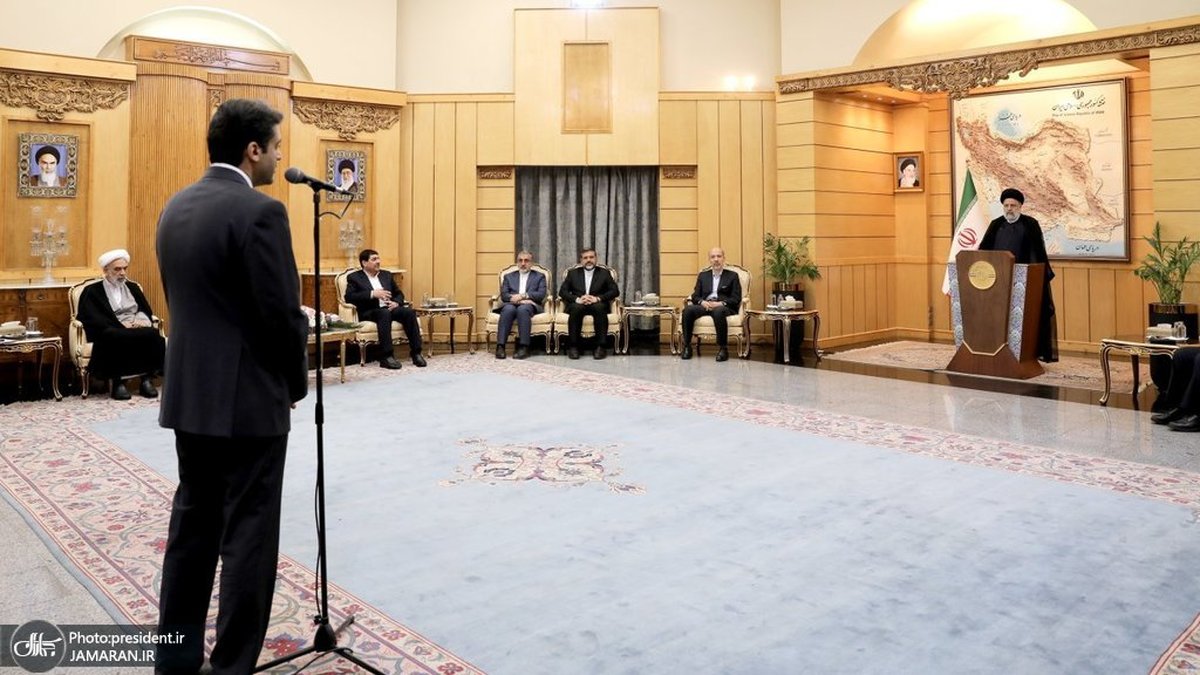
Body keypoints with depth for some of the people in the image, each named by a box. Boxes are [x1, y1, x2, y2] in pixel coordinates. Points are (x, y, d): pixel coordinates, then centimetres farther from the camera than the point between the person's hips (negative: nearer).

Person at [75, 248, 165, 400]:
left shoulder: (133, 288, 25)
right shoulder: (92, 291, 11)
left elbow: (146, 310, 17)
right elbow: (94, 320, -3)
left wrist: (141, 320, -7)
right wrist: (121, 325, -14)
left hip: (136, 330, 4)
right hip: (111, 333, -4)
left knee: (153, 334, -33)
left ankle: (147, 378, -29)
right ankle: (117, 380, -30)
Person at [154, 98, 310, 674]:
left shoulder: (176, 207, 9)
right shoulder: (260, 212, -17)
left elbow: (181, 300, 15)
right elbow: (282, 314, -17)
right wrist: (296, 383, -2)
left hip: (189, 393, 8)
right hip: (248, 397, -8)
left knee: (192, 524, 17)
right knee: (248, 536, 2)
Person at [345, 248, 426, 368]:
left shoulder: (386, 274, 22)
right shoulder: (354, 277, 7)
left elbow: (399, 293, 22)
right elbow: (349, 297, -8)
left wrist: (396, 303, -3)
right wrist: (372, 294, -17)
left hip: (389, 309, 5)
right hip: (368, 312, -5)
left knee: (409, 312, -25)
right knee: (384, 313, -37)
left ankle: (416, 352, -25)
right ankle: (386, 357, -40)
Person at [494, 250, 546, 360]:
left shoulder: (539, 276, 17)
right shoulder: (509, 276, 22)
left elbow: (541, 295, 0)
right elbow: (503, 295, 7)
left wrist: (523, 296, -13)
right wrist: (516, 299, -13)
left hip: (530, 305, -1)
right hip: (512, 304, 1)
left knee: (523, 309, -38)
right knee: (508, 308, -36)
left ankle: (523, 347, -42)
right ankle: (500, 346, -41)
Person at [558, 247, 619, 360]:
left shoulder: (604, 273, 13)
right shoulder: (573, 273, 16)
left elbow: (615, 291, 1)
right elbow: (562, 291, 5)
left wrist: (598, 298, -16)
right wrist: (577, 299, -15)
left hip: (597, 305, 0)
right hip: (578, 305, 0)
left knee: (600, 307, -36)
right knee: (576, 307, -35)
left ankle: (600, 347, -32)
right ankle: (573, 346, -28)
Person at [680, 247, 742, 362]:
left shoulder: (732, 276, 12)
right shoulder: (703, 275, 21)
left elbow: (736, 299, 2)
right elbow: (695, 296, 14)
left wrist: (721, 303, -16)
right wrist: (702, 302, -10)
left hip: (724, 307, -3)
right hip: (705, 305, 3)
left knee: (718, 311, -40)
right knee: (688, 310, -29)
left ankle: (723, 348, -31)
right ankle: (687, 346, -22)